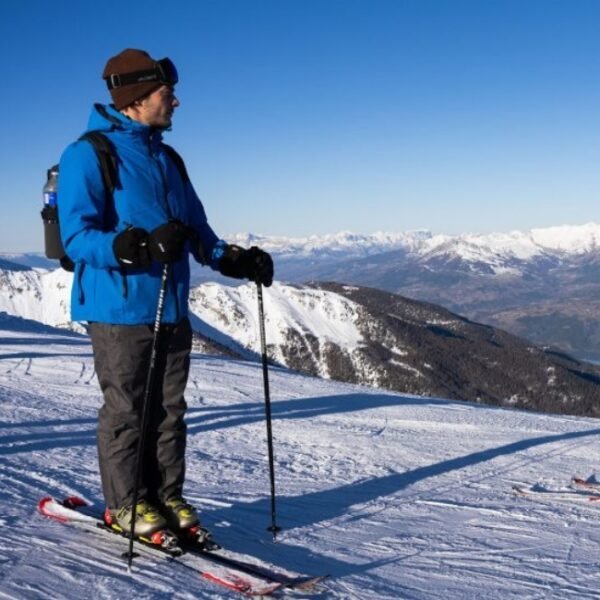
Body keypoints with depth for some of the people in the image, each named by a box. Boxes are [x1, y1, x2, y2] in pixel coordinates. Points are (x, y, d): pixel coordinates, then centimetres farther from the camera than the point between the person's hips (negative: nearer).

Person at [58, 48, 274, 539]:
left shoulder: (168, 160, 15)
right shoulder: (88, 155, -8)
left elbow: (198, 231, 19)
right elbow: (78, 237, -17)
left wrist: (237, 259, 2)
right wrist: (142, 246, -31)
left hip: (172, 310, 7)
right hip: (120, 309, -7)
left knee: (169, 409, 11)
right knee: (126, 410, 2)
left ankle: (166, 496, 23)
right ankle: (126, 505, 16)